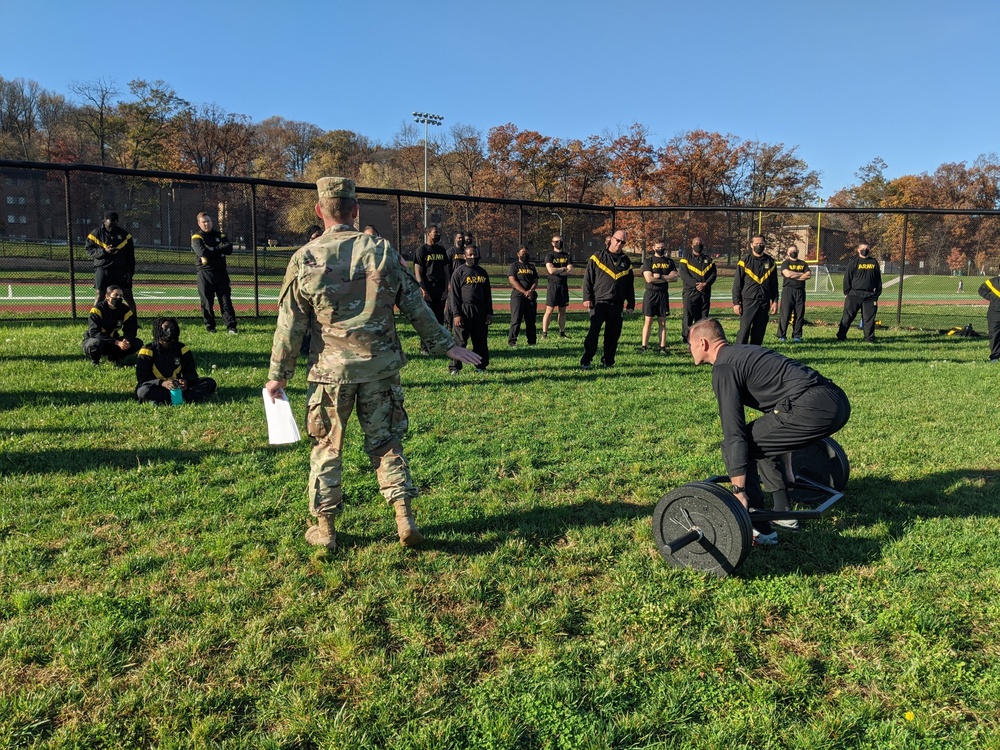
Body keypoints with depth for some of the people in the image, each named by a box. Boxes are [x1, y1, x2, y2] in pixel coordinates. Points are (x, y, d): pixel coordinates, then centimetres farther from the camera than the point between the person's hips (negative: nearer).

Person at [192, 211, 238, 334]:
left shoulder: (219, 235, 13)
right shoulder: (196, 237, 2)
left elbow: (229, 249, -4)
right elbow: (202, 252, -17)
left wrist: (212, 250, -13)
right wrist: (219, 250, -10)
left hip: (221, 272, 2)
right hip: (205, 274, -2)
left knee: (226, 300, -2)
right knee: (207, 302, 2)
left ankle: (231, 326, -4)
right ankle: (210, 326, 12)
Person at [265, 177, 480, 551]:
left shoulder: (305, 258, -4)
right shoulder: (382, 250, -1)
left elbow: (290, 323, -2)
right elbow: (415, 306, 1)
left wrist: (279, 375, 7)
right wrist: (446, 345, 9)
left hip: (331, 369, -1)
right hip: (380, 366, 1)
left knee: (326, 447, 13)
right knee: (386, 442, 13)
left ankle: (324, 528, 21)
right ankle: (404, 517, 9)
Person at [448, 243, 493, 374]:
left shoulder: (483, 272, 13)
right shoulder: (459, 272, -2)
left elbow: (488, 294, 16)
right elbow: (454, 295, -6)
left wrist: (489, 312, 10)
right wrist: (456, 314, -13)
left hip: (480, 311, 5)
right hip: (464, 310, -5)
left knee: (481, 340, 9)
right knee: (460, 340, -4)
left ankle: (481, 366, 19)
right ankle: (455, 367, 1)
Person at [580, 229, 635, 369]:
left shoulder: (626, 262, 14)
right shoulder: (598, 257, 2)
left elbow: (630, 285, 18)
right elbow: (587, 279, 0)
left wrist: (631, 304, 14)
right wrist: (587, 298, -6)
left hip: (616, 305, 4)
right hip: (598, 302, -4)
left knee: (613, 334, 6)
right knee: (594, 332, -11)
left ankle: (608, 361, 16)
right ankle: (586, 361, -6)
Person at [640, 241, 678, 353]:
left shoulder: (669, 262, 11)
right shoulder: (648, 261, 0)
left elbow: (675, 277, -1)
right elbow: (649, 278, -13)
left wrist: (660, 276, -13)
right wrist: (667, 278, -7)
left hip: (663, 294, 3)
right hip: (650, 294, -3)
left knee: (663, 322, 4)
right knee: (648, 321, -3)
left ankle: (662, 347, 6)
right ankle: (644, 346, -1)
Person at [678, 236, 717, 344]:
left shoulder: (708, 260, 17)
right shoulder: (686, 260, 6)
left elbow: (713, 274, 6)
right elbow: (684, 275, -7)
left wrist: (705, 284, -13)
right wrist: (696, 284, -17)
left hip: (705, 293, 4)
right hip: (690, 292, -3)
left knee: (703, 316, 5)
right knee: (688, 315, -7)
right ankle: (686, 337, -3)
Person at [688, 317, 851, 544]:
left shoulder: (724, 368, -1)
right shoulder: (743, 353, 28)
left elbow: (734, 432, -9)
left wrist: (738, 490, -7)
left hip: (813, 407, -10)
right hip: (838, 401, 10)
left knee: (733, 447, -1)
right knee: (765, 437, 30)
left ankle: (759, 530, 4)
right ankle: (783, 512, 31)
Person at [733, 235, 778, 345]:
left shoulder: (770, 261, 11)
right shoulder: (745, 261, 0)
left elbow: (774, 284, 14)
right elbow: (737, 284, -2)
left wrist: (775, 301, 8)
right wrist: (736, 303, -8)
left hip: (764, 302, 4)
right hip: (748, 302, -4)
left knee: (759, 332, 6)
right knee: (744, 329, -9)